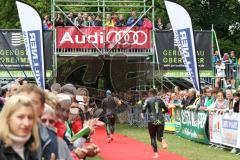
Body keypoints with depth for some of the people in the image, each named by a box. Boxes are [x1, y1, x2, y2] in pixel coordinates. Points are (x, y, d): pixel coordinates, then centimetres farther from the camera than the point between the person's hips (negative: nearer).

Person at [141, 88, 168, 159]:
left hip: (152, 121, -2)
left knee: (153, 138, 10)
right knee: (159, 137, 9)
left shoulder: (148, 100, -1)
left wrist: (142, 113, 5)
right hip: (160, 121, 2)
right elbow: (166, 110, 16)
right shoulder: (160, 99, 10)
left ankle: (156, 154, 3)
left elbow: (144, 109, -16)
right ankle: (163, 140, -27)